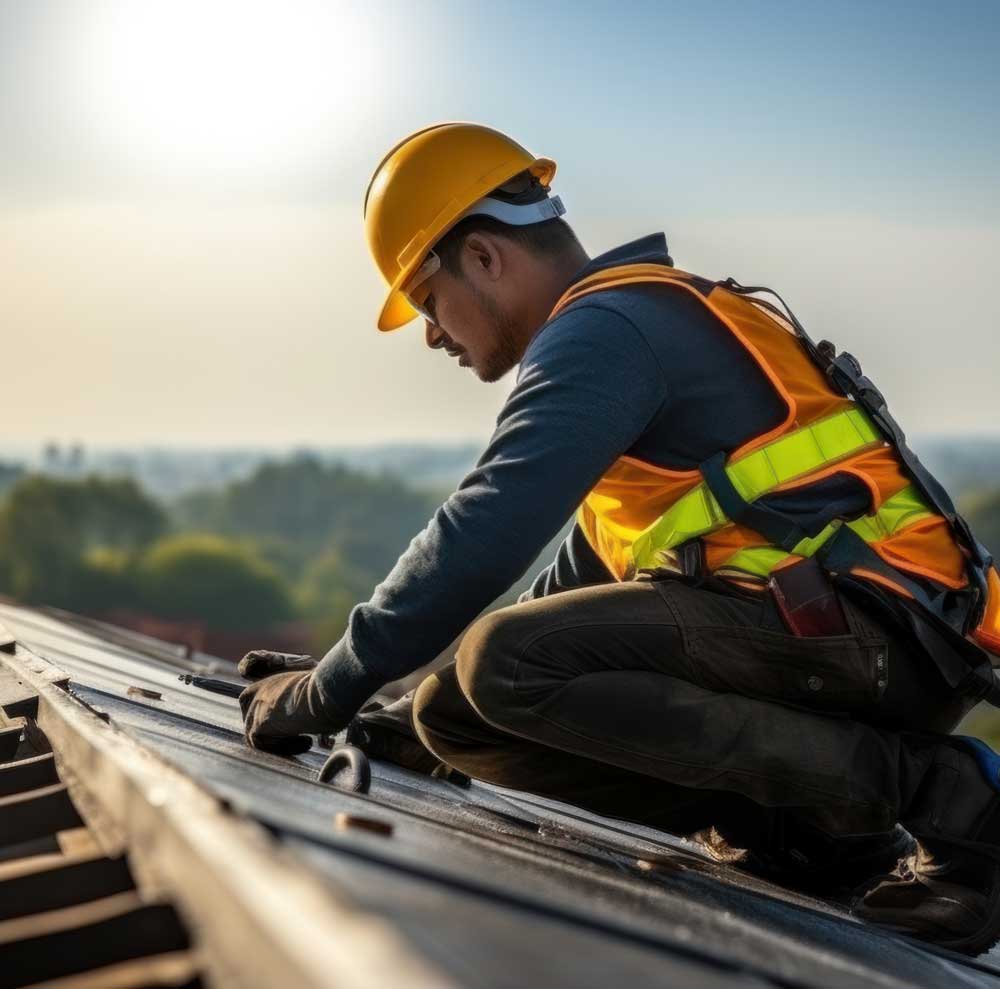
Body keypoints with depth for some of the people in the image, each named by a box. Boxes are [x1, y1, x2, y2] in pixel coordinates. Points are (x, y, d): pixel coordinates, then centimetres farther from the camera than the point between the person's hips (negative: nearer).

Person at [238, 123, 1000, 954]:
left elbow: (485, 537, -20)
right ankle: (809, 824, 1)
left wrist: (327, 692, -9)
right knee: (462, 719, 5)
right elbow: (580, 579, 31)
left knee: (508, 667, -25)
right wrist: (429, 710, 30)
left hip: (875, 634, -9)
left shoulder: (606, 326, -9)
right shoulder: (651, 323, 24)